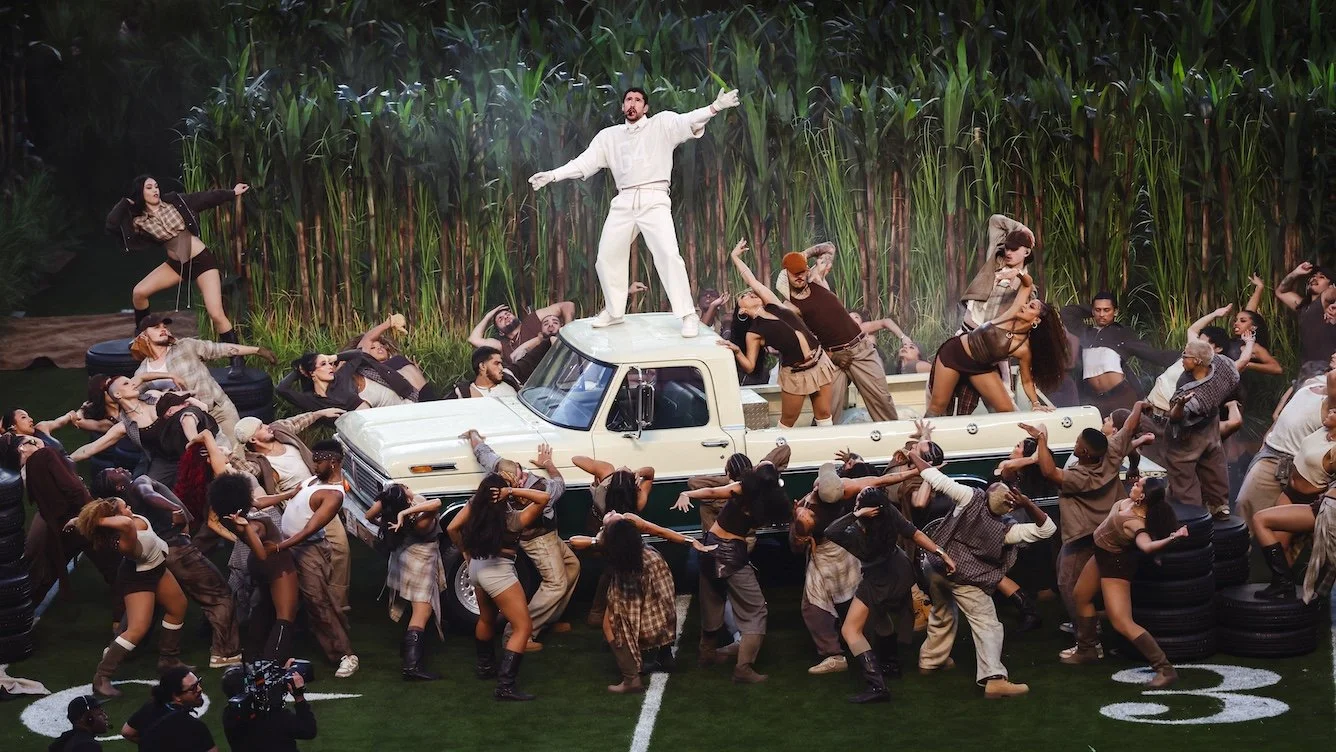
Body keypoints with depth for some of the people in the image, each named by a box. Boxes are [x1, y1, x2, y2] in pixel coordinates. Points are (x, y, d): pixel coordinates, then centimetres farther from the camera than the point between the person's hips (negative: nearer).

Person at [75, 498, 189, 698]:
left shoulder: (136, 520, -22)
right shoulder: (127, 542, -44)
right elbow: (126, 524, -66)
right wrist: (99, 521, -52)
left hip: (156, 568, 9)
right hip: (139, 578, -9)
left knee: (178, 607, 24)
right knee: (137, 629, -15)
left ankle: (168, 659, 40)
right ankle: (102, 677, -8)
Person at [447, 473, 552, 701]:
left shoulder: (474, 507, -4)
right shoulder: (512, 519, -17)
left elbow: (452, 528, 4)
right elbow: (544, 498, -21)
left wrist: (465, 551, 19)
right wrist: (512, 491, -23)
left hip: (476, 568, 7)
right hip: (498, 572, -7)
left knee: (486, 618, 31)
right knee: (523, 627, -4)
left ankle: (485, 666, 50)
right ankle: (505, 685, -14)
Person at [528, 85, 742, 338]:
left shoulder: (662, 124, 5)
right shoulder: (609, 136, 16)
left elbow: (689, 121, -11)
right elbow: (584, 162, 13)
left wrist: (716, 107, -29)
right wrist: (552, 175, 3)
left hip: (653, 200, -5)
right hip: (623, 203, 5)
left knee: (669, 254, -18)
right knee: (607, 258, 9)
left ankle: (688, 316, -16)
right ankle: (613, 312, 28)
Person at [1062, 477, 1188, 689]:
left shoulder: (1136, 523, -37)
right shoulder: (1129, 503, -15)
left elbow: (1147, 546, -57)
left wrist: (1172, 538, -68)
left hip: (1116, 563, -10)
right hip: (1102, 555, 10)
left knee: (1122, 623, -14)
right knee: (1081, 596, 29)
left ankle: (1165, 670, -13)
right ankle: (1086, 650, 46)